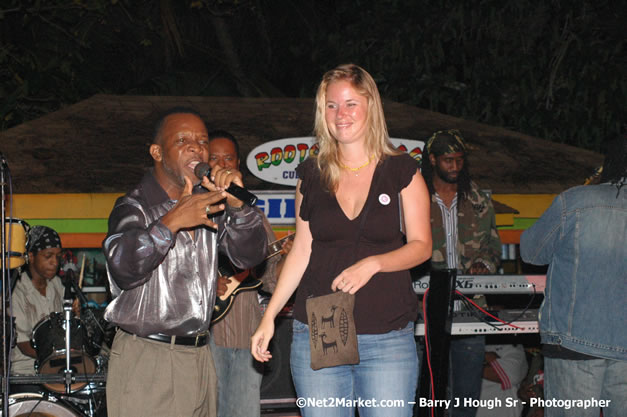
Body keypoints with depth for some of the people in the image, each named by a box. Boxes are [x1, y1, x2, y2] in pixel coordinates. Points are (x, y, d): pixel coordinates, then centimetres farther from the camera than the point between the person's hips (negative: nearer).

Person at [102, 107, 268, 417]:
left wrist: (237, 204, -9)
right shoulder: (134, 207, -6)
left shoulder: (208, 205, 11)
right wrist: (172, 222, -29)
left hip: (199, 357, 5)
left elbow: (249, 256, 6)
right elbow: (123, 269, -22)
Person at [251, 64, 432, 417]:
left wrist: (372, 264, -17)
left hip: (388, 340, -2)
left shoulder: (402, 171, 2)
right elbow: (301, 251, 13)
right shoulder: (312, 175, 9)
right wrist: (269, 317, 8)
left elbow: (421, 245, 0)